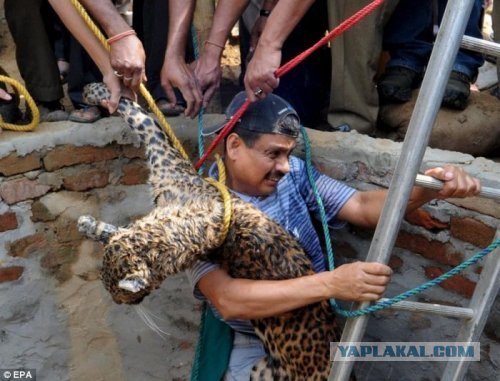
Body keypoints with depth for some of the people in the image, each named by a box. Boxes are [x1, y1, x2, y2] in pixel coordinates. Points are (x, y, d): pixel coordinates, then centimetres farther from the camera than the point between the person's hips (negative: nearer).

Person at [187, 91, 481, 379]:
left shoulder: (294, 174, -7)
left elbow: (362, 207, -7)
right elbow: (227, 300, -31)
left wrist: (426, 189, -26)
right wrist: (329, 284, -39)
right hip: (255, 342, -4)